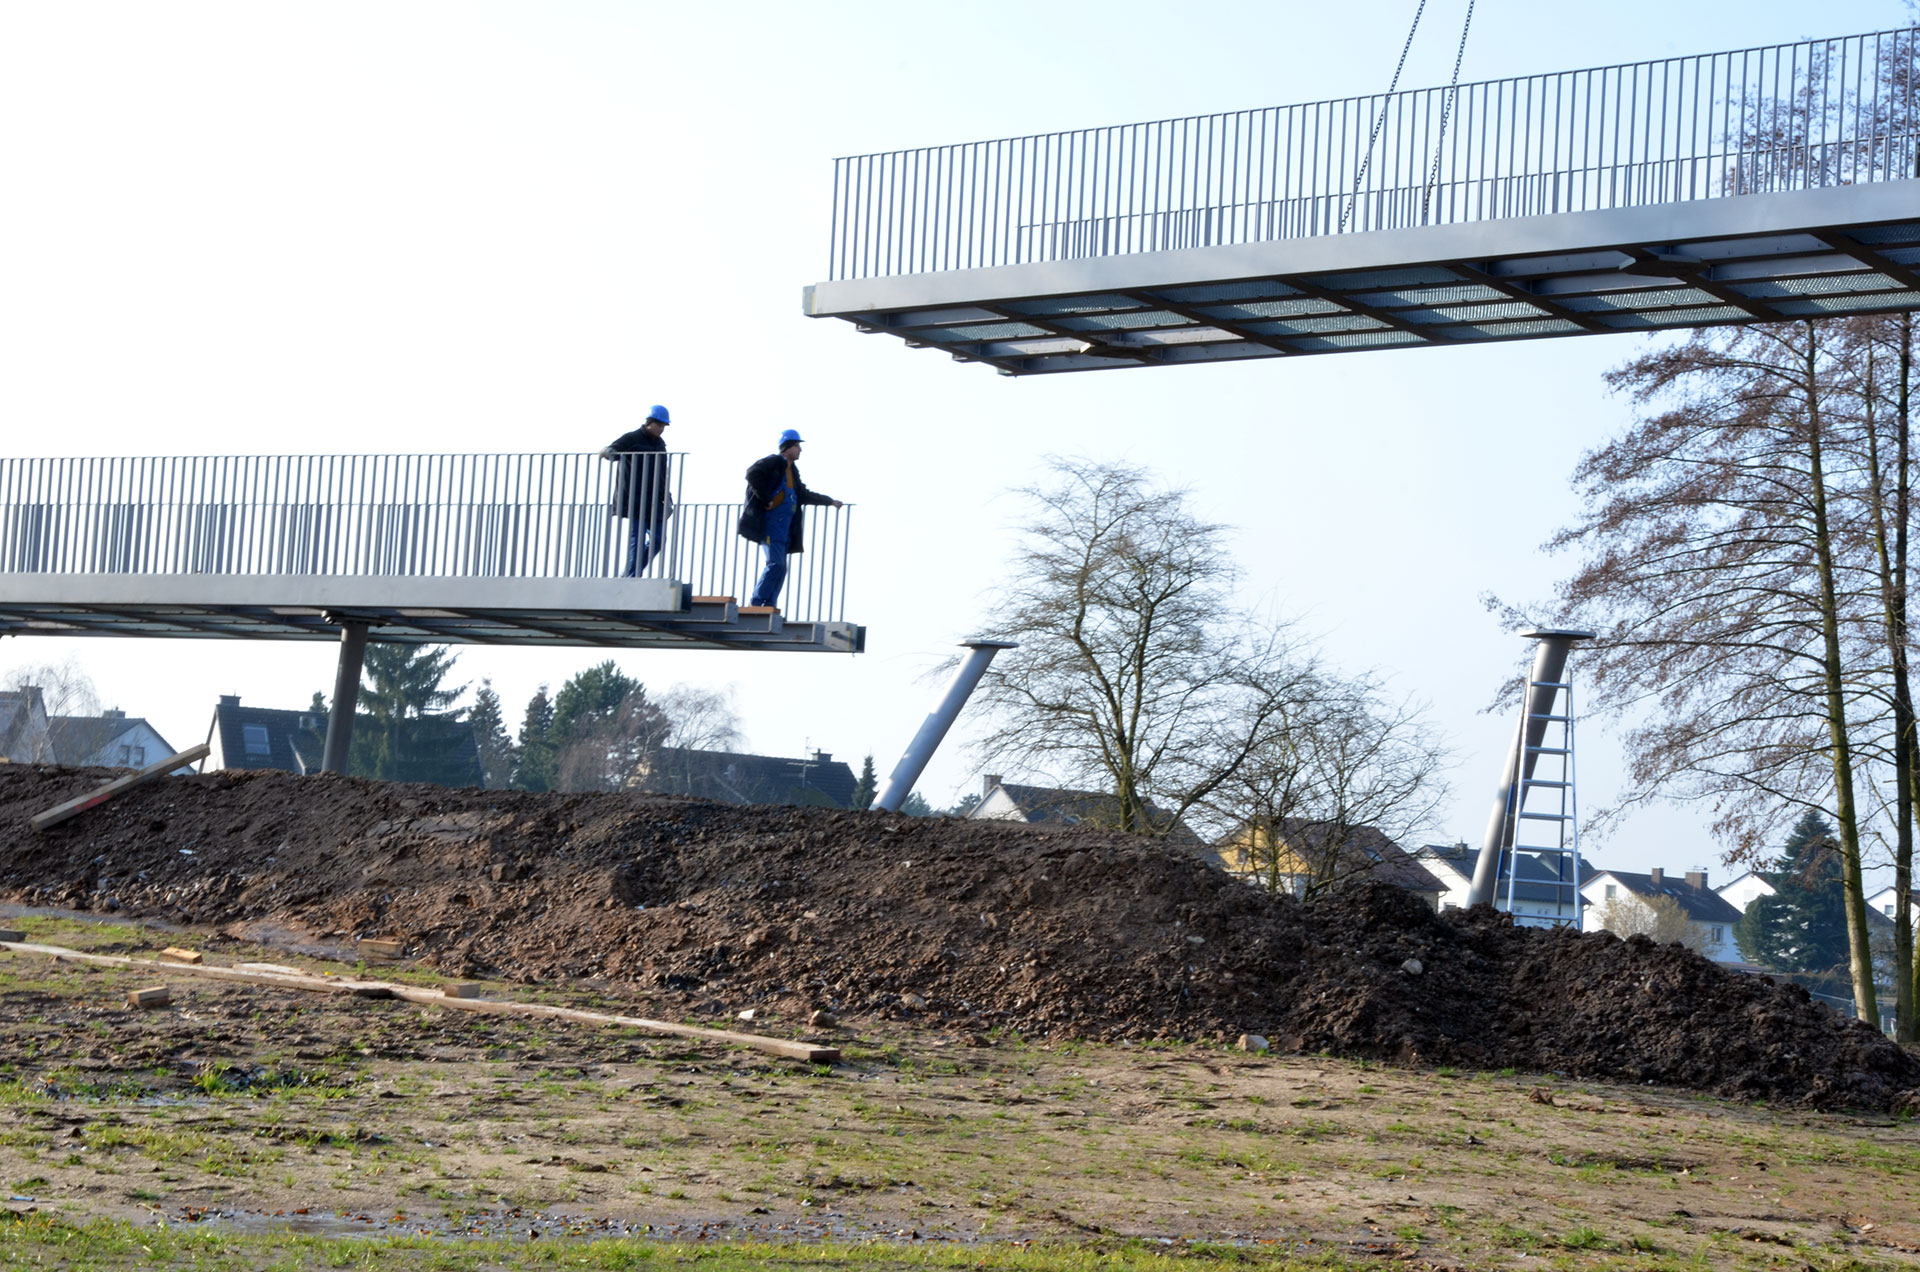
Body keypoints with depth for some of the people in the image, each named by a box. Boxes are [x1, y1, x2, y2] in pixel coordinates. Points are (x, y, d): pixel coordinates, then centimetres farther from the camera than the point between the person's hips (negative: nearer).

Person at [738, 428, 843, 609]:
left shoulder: (792, 470, 21)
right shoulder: (775, 462, -5)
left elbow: (804, 495, 32)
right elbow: (753, 474, -21)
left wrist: (830, 501, 31)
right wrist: (765, 499, -19)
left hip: (785, 526, 9)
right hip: (770, 523, -9)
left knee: (779, 568, 4)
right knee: (776, 564, -18)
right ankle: (755, 604, -12)